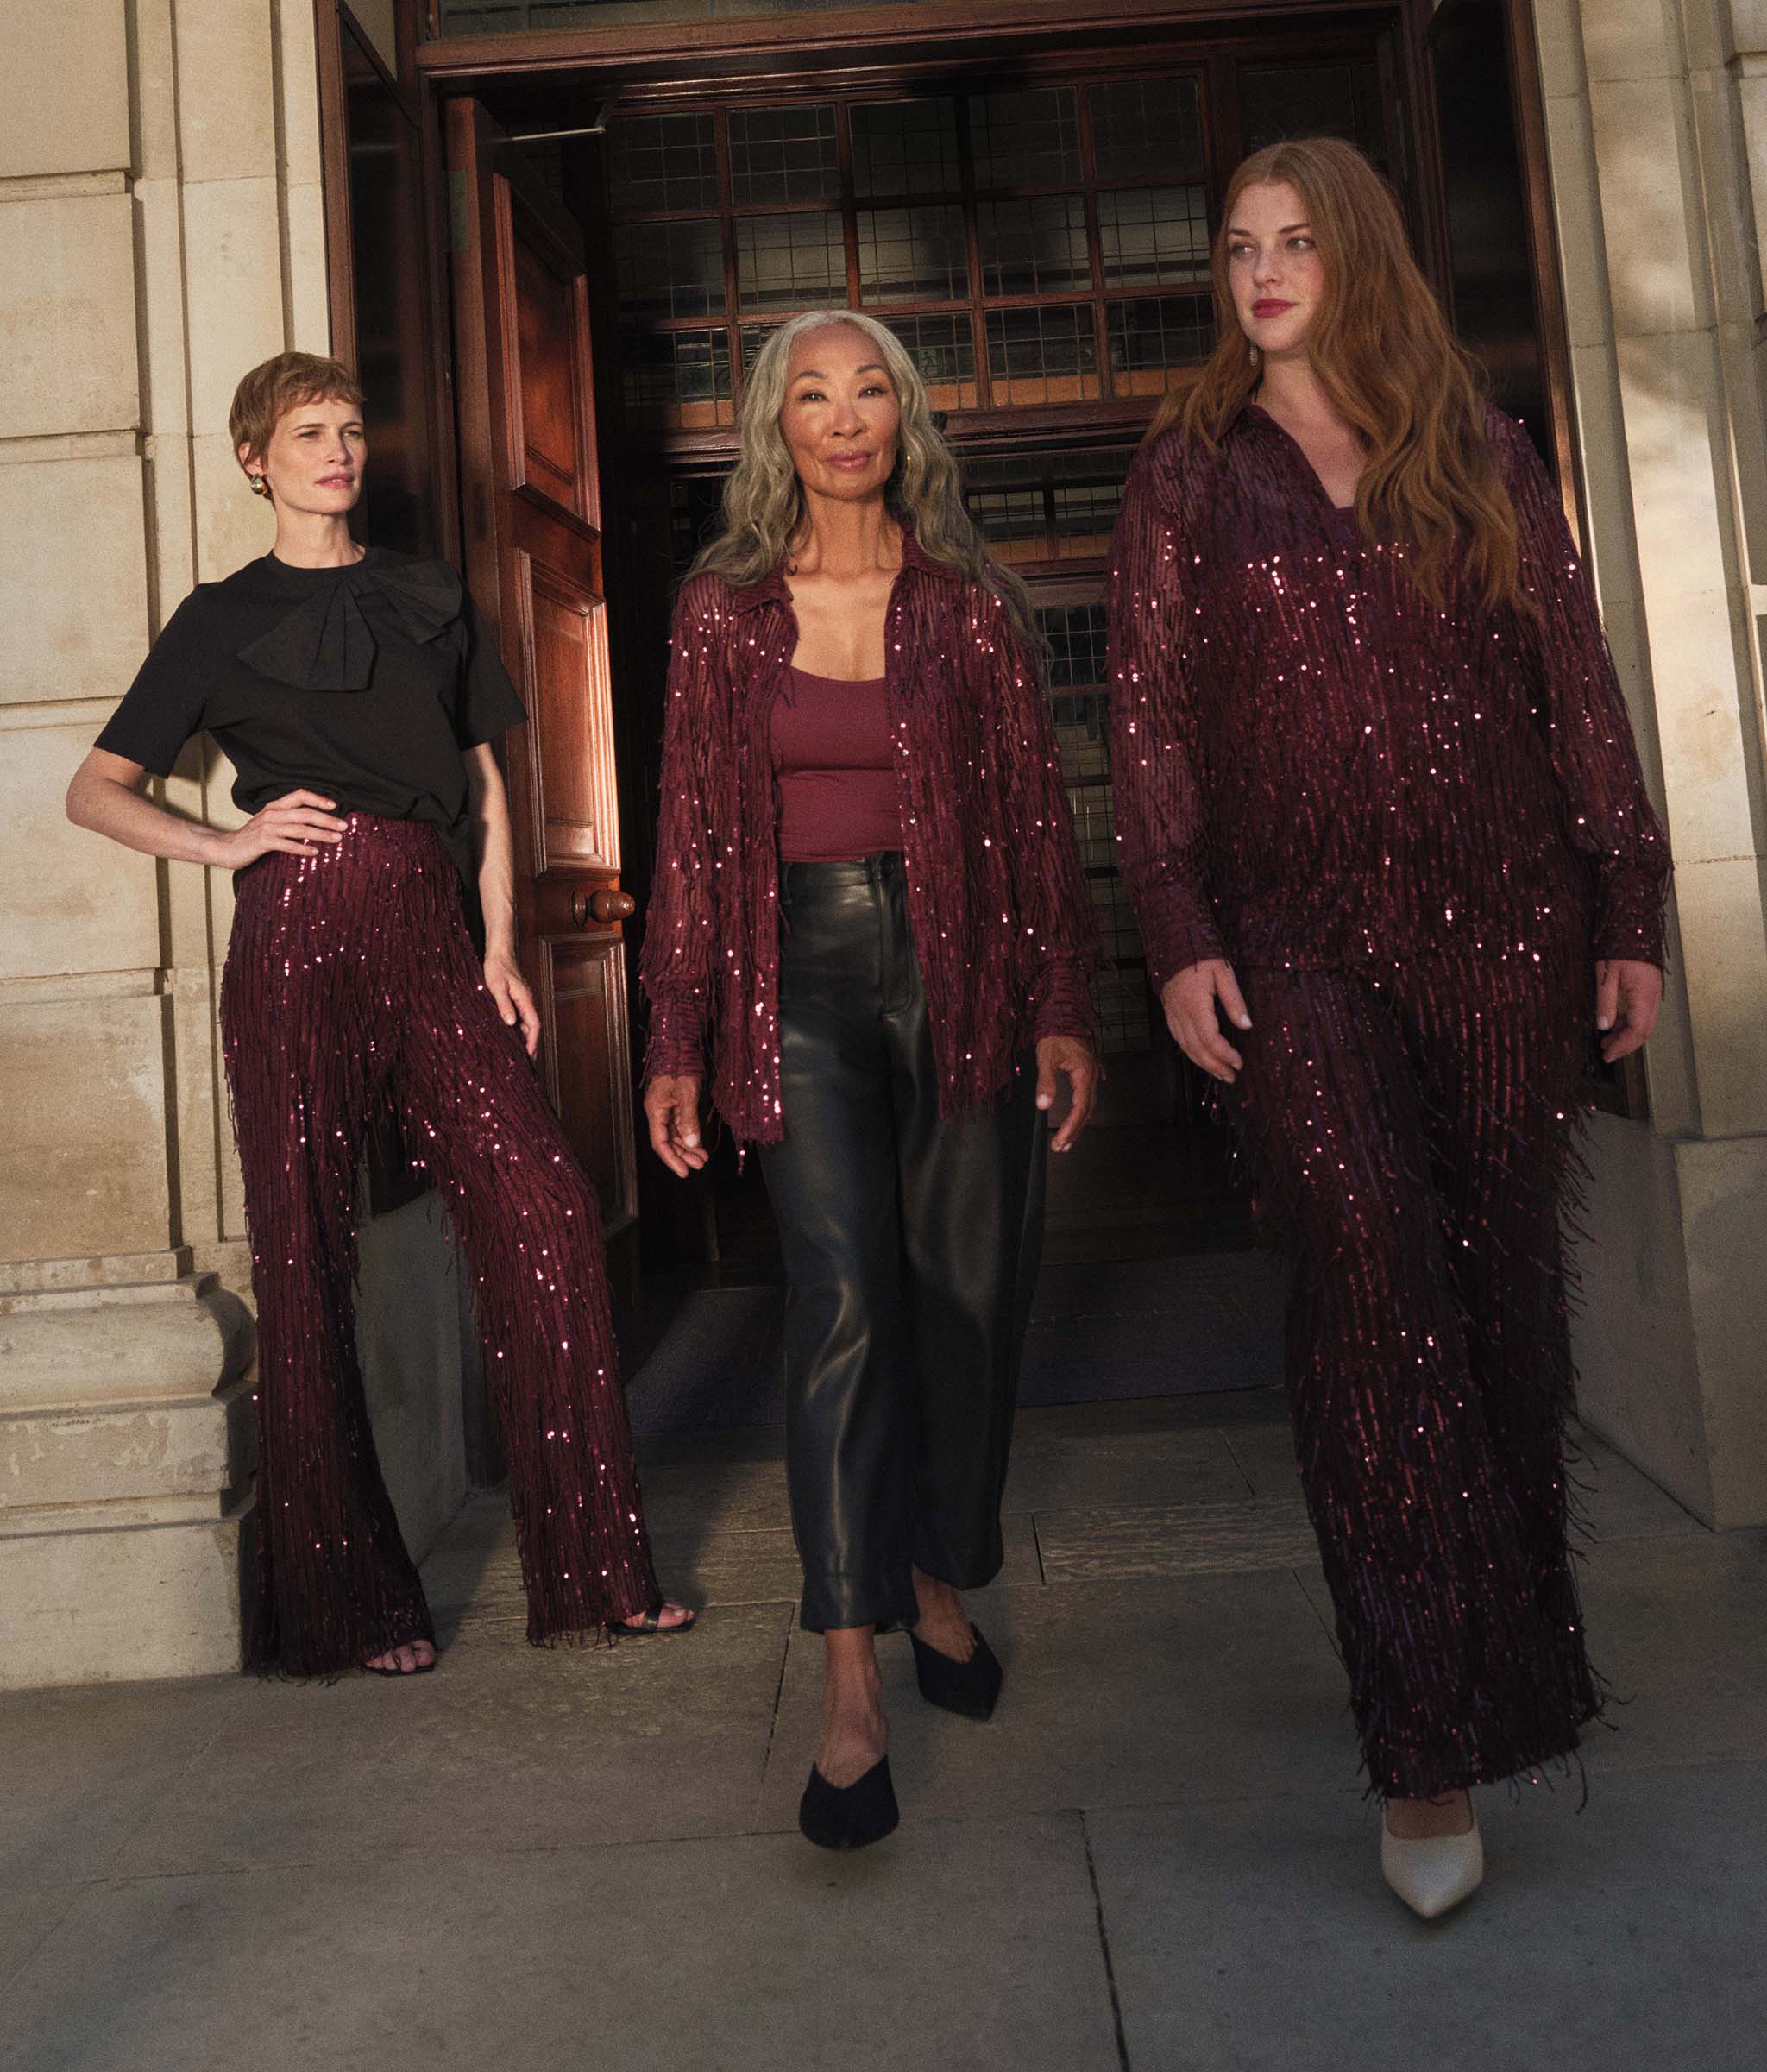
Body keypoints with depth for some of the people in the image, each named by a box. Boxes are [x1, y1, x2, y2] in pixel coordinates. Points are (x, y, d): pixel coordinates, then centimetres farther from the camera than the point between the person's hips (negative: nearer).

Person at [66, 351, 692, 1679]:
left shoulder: (431, 596, 21)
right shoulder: (224, 617, 13)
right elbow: (96, 791, 12)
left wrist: (501, 951, 7)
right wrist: (226, 844, -6)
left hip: (431, 937, 3)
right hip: (300, 931, -2)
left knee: (547, 1217, -9)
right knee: (309, 1261, 0)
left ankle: (594, 1567, 3)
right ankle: (349, 1602, 14)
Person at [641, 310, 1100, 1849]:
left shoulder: (974, 602, 7)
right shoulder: (723, 608, 8)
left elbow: (1037, 810, 6)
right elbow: (693, 827, 6)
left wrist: (1063, 1005, -2)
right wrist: (678, 1038, 2)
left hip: (959, 968, 1)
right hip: (800, 977, -1)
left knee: (966, 1290, 5)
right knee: (843, 1296, -12)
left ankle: (939, 1579, 28)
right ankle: (851, 1688, -6)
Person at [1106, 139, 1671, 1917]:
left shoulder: (1481, 455, 13)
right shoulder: (1187, 474, 10)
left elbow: (1576, 689, 10)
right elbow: (1149, 719, 3)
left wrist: (1627, 907, 4)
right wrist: (1177, 936, -7)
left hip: (1500, 928, 2)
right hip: (1298, 945, -2)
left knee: (1498, 1282, 8)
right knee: (1372, 1274, -14)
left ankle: (1511, 1634, 30)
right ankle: (1432, 1745, -7)